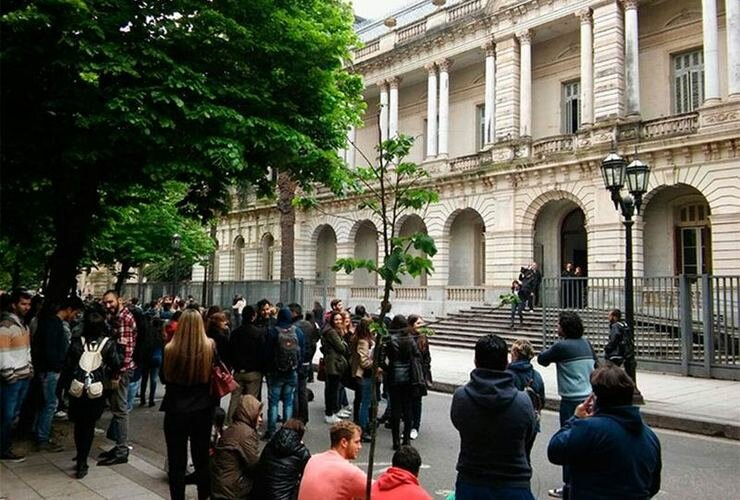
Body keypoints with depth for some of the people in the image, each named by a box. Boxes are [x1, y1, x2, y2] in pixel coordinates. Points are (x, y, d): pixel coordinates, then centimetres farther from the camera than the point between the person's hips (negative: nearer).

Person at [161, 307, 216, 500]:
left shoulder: (170, 349, -14)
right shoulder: (210, 347, -11)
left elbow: (163, 378, 2)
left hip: (176, 411, -2)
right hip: (203, 411, 2)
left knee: (177, 462, 11)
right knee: (202, 459, 17)